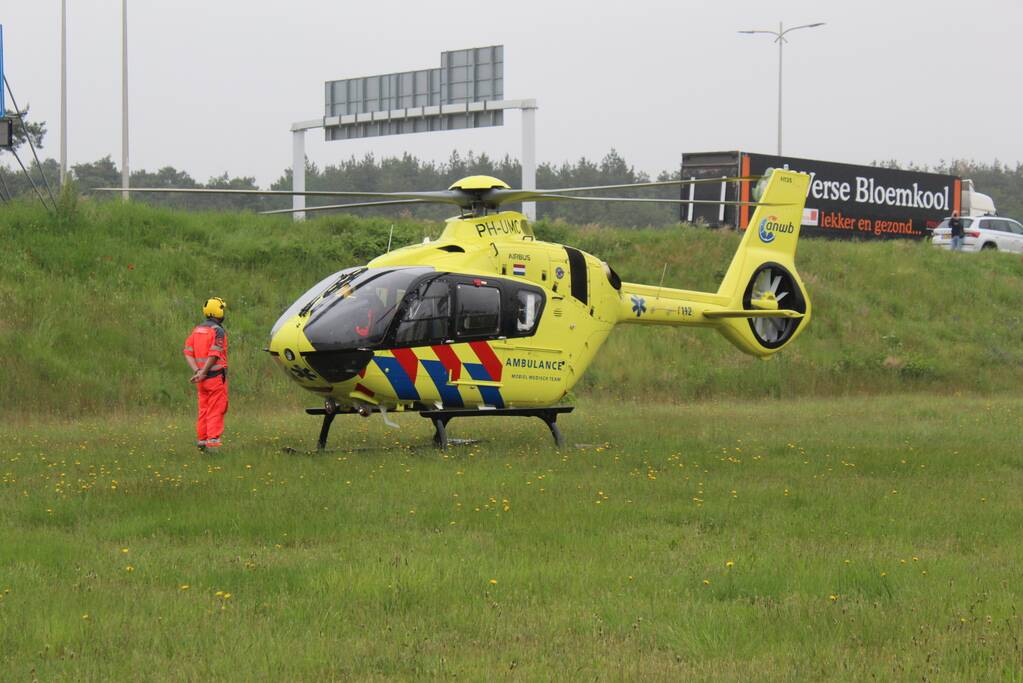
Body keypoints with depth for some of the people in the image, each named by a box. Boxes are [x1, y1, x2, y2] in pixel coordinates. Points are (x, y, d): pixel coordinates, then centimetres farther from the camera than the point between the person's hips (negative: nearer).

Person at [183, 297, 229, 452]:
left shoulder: (197, 330, 11)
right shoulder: (218, 331, -12)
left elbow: (187, 352, 4)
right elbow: (214, 355, -19)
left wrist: (197, 371, -5)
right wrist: (203, 373, -12)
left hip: (202, 379, 7)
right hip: (216, 376, -7)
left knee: (204, 409, 14)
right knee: (216, 410, -4)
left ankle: (201, 441, 18)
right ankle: (212, 441, -8)